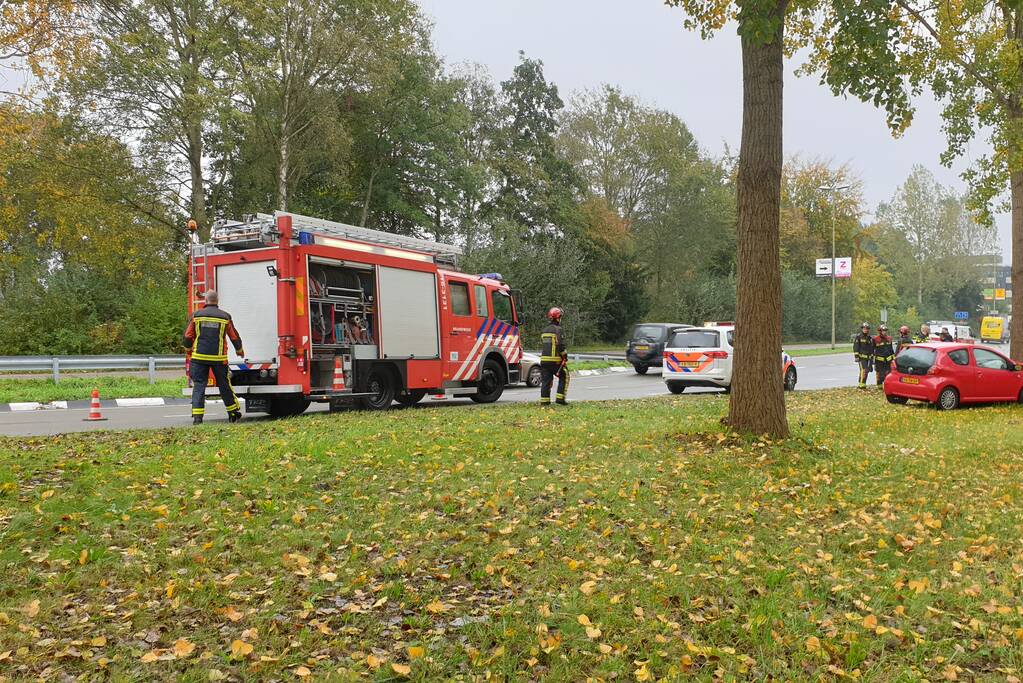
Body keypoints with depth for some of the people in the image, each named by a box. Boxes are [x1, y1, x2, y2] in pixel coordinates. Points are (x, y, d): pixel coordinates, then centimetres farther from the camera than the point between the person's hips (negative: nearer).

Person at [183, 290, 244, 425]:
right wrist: (239, 351, 28)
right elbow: (234, 337, 10)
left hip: (199, 357, 0)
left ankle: (197, 416, -5)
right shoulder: (225, 317, 2)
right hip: (219, 357, 0)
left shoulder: (196, 315, 1)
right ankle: (233, 413, 22)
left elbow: (187, 337, 3)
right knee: (224, 385, 12)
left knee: (199, 385, 3)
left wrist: (189, 348, 25)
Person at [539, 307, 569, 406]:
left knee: (546, 380, 7)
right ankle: (560, 398, 1)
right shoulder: (557, 329, -9)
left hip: (544, 359, 6)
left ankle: (544, 400, 4)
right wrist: (565, 357, -6)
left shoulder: (544, 330, 15)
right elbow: (561, 346, -16)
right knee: (564, 376, 9)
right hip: (555, 360, -6)